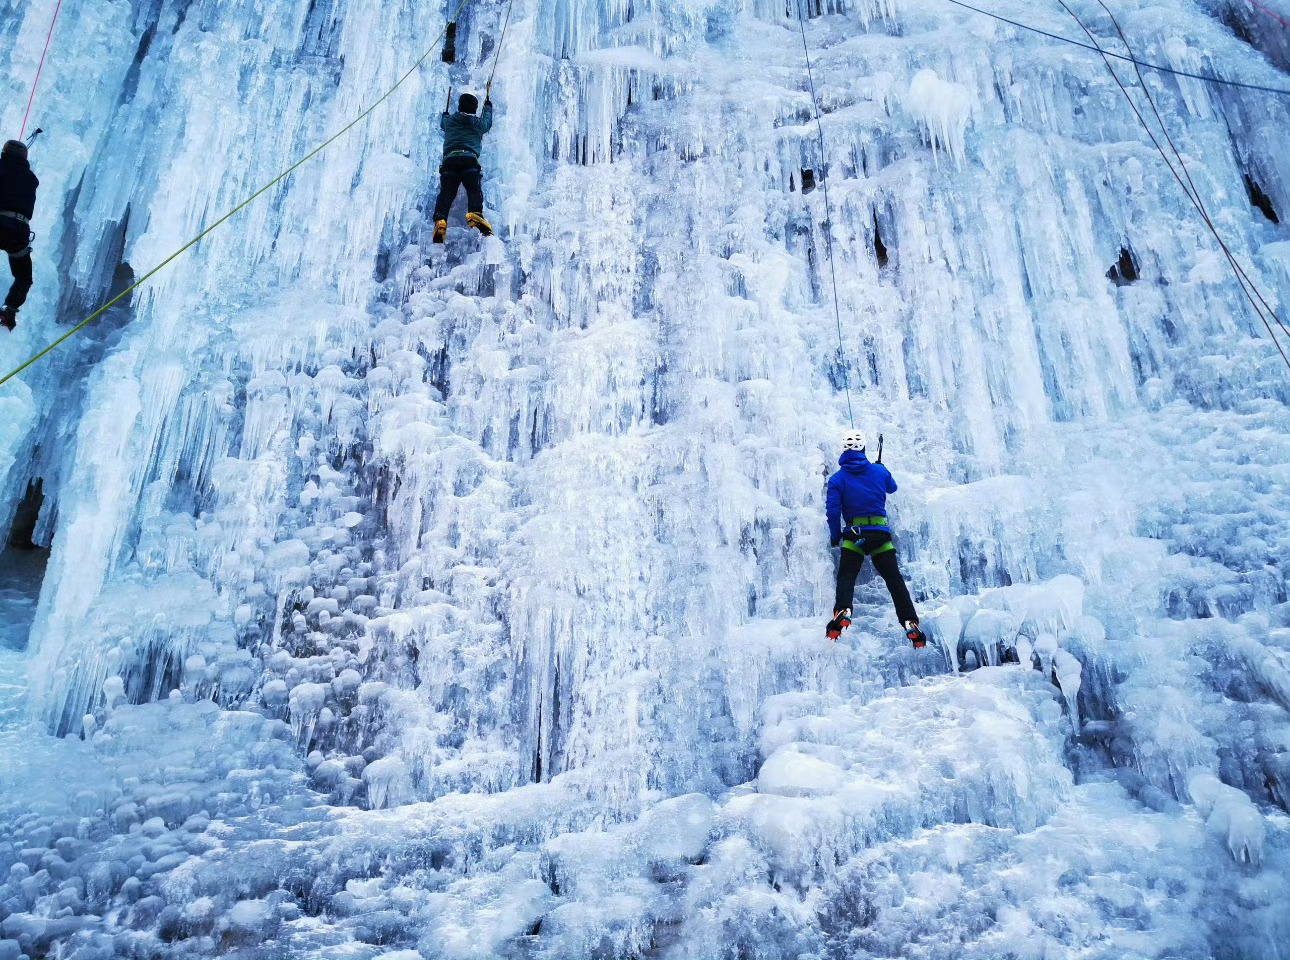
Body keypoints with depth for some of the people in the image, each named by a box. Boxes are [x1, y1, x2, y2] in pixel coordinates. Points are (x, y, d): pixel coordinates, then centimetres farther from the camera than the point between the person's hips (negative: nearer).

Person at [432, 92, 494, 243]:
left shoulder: (449, 120, 23)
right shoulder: (479, 123, 22)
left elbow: (442, 123, 49)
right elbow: (488, 121, 47)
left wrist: (445, 114, 72)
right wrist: (488, 106, 67)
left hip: (449, 159, 1)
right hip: (470, 160, -1)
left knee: (446, 192, -9)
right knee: (475, 189, -14)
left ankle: (440, 219, -33)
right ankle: (475, 213, -43)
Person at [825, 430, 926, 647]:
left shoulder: (838, 478, 0)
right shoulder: (879, 471, 8)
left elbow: (833, 510, -6)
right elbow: (892, 487, 30)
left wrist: (835, 537, 8)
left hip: (854, 535, -2)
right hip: (881, 534, 2)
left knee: (846, 577, 2)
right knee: (895, 580, 4)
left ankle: (842, 611, -24)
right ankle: (910, 623, -4)